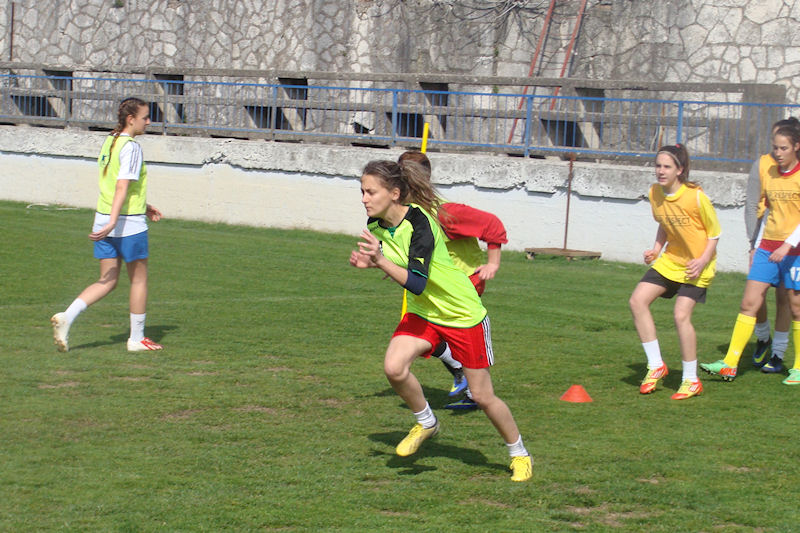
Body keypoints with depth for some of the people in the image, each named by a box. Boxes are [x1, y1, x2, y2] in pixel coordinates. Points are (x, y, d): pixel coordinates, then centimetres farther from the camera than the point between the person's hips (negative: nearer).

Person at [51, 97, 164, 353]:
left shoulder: (109, 143, 12)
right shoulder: (131, 147, -15)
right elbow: (122, 188, -23)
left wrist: (143, 206, 29)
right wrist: (113, 222, -30)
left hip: (104, 219, 8)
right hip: (129, 224, -8)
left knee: (106, 282, 10)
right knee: (139, 280, 8)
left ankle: (66, 317, -7)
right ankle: (137, 339, 15)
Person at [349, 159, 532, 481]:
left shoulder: (419, 223, -28)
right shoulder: (375, 225, -6)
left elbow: (417, 283, -35)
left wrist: (380, 260, -43)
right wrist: (368, 262, -4)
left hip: (463, 314, -6)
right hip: (423, 313, 6)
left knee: (482, 396, 1)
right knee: (394, 368, -19)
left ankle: (520, 455, 24)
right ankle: (426, 423, 8)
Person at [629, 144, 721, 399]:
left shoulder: (696, 197, -21)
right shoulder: (655, 192, -3)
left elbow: (714, 232, -10)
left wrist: (703, 261, -21)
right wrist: (656, 249, 0)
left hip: (696, 265, -6)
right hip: (670, 260, 6)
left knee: (681, 315, -17)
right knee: (637, 300, -9)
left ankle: (691, 380, -1)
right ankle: (656, 365, 2)